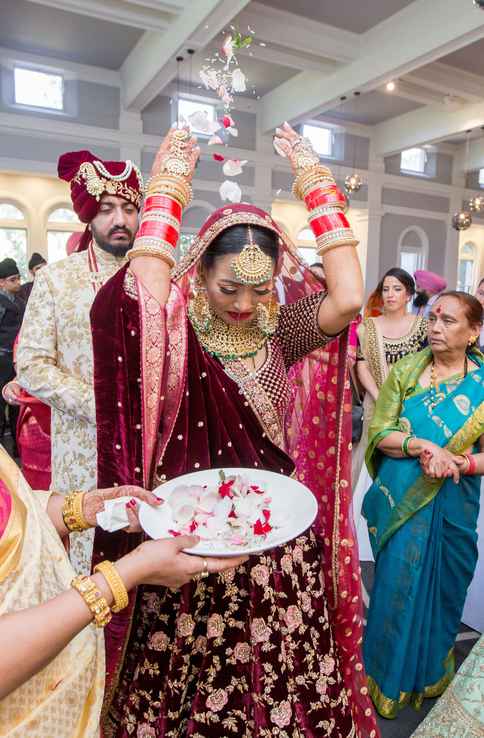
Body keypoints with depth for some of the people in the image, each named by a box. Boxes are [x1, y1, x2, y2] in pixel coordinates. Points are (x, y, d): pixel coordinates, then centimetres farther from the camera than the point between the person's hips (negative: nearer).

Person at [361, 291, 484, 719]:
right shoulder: (405, 371, -3)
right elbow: (379, 432, -6)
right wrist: (421, 446, -21)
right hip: (400, 501, 0)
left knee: (441, 588, 15)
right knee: (398, 585, 9)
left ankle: (430, 674, 43)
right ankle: (391, 677, 36)